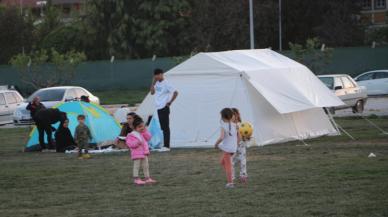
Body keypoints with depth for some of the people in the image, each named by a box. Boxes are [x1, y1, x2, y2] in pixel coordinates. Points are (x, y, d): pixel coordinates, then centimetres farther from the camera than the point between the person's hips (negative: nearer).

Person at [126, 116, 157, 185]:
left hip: (144, 153, 8)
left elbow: (148, 138, 6)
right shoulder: (131, 135, -10)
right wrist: (137, 143, -29)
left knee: (146, 166, 11)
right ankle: (136, 179, -2)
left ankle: (147, 178, 18)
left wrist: (145, 131, -2)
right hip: (137, 153, -7)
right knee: (136, 166, -5)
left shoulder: (143, 134, 13)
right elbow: (129, 144, -16)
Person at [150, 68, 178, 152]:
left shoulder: (166, 84, -13)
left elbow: (175, 93, -19)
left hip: (164, 108, -9)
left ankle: (166, 146, -7)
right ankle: (165, 146, 15)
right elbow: (152, 92, 12)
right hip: (159, 108, 9)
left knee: (165, 127, -7)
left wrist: (170, 102, -15)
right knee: (163, 127, 11)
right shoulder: (157, 83, 12)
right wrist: (153, 82, 4)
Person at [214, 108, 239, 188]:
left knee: (228, 165, 3)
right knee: (222, 162, 23)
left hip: (227, 148, -6)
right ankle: (230, 179, 19)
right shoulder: (234, 125, 3)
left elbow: (221, 137, -27)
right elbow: (239, 137, 5)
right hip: (233, 148, 6)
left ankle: (230, 183, 5)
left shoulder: (224, 126, -15)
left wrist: (216, 143, -9)